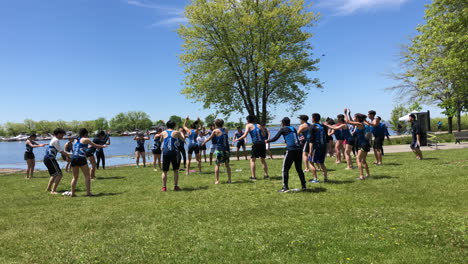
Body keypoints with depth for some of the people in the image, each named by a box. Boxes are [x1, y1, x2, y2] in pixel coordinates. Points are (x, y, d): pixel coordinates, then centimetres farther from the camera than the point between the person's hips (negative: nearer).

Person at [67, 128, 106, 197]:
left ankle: (72, 193, 12)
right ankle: (88, 192, -4)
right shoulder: (86, 139, 5)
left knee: (75, 177, 14)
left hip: (73, 158, 6)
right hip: (81, 158, -6)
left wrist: (88, 147, 50)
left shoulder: (76, 140, 22)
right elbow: (96, 146, 10)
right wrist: (103, 146, 27)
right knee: (87, 176, 0)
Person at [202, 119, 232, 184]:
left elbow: (210, 138, 10)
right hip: (226, 149, 4)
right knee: (227, 164, 14)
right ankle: (229, 179, 16)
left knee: (217, 165, 4)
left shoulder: (215, 131, -3)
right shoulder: (226, 130, 7)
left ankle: (217, 180, 1)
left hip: (219, 150, -4)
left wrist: (204, 142, 27)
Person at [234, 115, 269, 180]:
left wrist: (237, 139, 5)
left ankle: (253, 176, 1)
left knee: (252, 160, 5)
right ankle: (266, 175, 20)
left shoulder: (248, 125, 5)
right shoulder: (258, 125, 18)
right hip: (262, 143, 5)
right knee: (263, 160, 17)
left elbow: (245, 135, -6)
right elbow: (264, 134, 13)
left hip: (255, 143, -5)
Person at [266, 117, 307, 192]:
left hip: (291, 150, -6)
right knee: (299, 169, 16)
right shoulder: (294, 129, 18)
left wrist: (267, 141, 18)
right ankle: (304, 186, 19)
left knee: (285, 169, 3)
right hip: (299, 149, 6)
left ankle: (285, 187, -1)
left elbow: (275, 139, 1)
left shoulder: (283, 129, 3)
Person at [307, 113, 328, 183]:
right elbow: (326, 138, 13)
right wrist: (326, 150, 21)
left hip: (316, 147, -6)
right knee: (322, 163, 17)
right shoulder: (323, 127, 10)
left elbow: (311, 139, -13)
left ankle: (315, 179, 1)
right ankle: (326, 178, 18)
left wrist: (310, 150, -13)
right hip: (323, 147, 6)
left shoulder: (312, 127, -7)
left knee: (312, 162, 5)